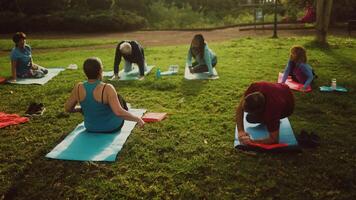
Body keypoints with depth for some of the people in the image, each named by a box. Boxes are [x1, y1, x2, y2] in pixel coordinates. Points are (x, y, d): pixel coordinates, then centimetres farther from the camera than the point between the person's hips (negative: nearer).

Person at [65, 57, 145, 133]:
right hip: (112, 127, -3)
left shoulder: (78, 88, -18)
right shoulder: (107, 89, -31)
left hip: (90, 127, 3)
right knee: (118, 98, 23)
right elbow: (119, 112, -37)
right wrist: (137, 119, -23)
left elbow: (68, 108, -5)